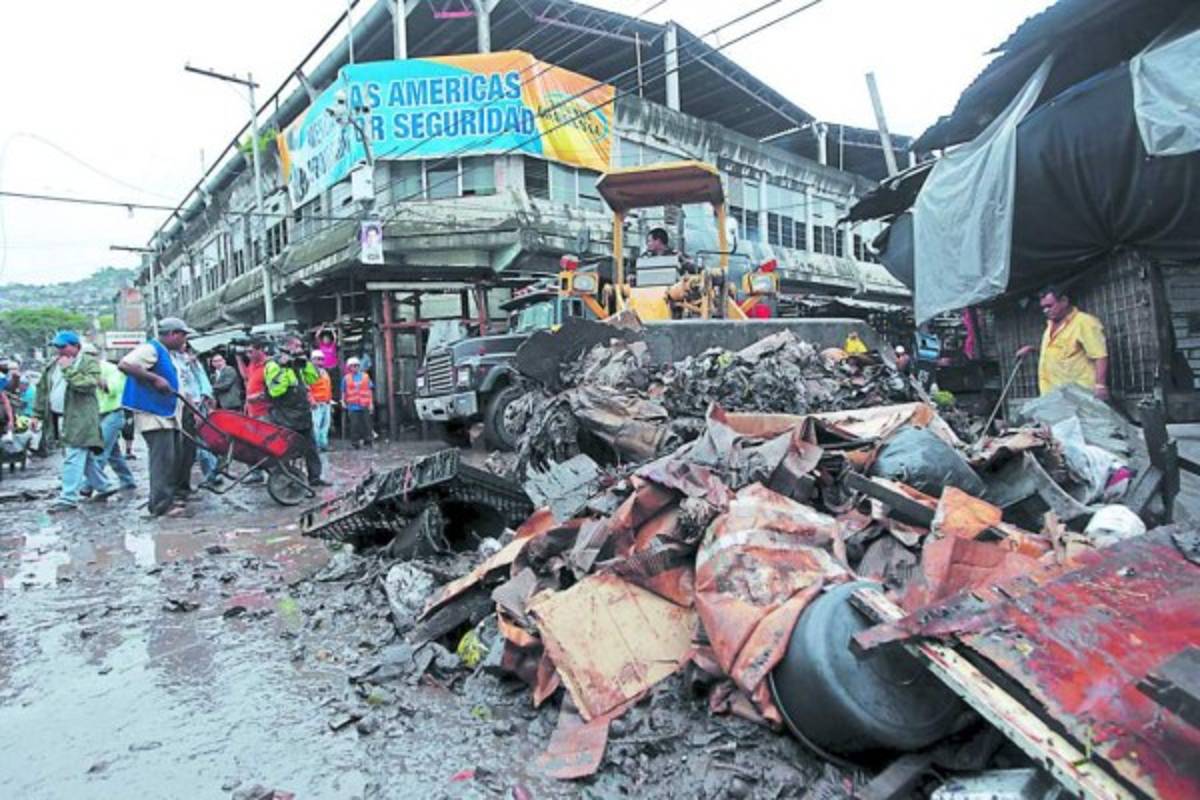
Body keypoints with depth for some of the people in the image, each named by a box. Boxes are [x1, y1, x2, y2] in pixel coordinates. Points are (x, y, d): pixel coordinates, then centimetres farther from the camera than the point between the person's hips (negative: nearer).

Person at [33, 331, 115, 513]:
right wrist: (38, 414, 17)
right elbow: (43, 390, 20)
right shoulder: (53, 365, 16)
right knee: (86, 457, 15)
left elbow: (88, 384, -22)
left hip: (80, 419, -8)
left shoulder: (89, 363, -6)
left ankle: (68, 498, -9)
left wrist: (68, 369, -18)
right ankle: (103, 486, 26)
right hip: (59, 419, 8)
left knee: (74, 457, -10)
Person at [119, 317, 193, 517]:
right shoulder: (151, 349, -8)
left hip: (170, 415, 10)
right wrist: (155, 378, -25)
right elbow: (124, 365, -23)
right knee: (163, 459, -12)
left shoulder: (172, 355, 19)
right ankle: (161, 505, -10)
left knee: (176, 458, 11)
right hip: (154, 414, -10)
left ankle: (167, 499, 20)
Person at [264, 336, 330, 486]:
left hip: (303, 414, 8)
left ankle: (314, 477, 22)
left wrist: (305, 362, 5)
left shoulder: (297, 364, 14)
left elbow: (313, 378, 15)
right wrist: (283, 368, -25)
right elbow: (275, 390, -23)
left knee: (310, 447, 13)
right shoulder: (274, 364, -11)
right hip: (284, 418, -8)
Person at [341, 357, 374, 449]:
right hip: (353, 406, -1)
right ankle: (355, 442, 6)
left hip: (365, 406, 1)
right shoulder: (346, 378, 8)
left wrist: (371, 403, 4)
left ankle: (367, 440, 13)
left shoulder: (365, 376, 10)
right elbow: (343, 392, 11)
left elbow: (370, 390, 10)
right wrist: (343, 402, 0)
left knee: (366, 423, 2)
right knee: (355, 425, -3)